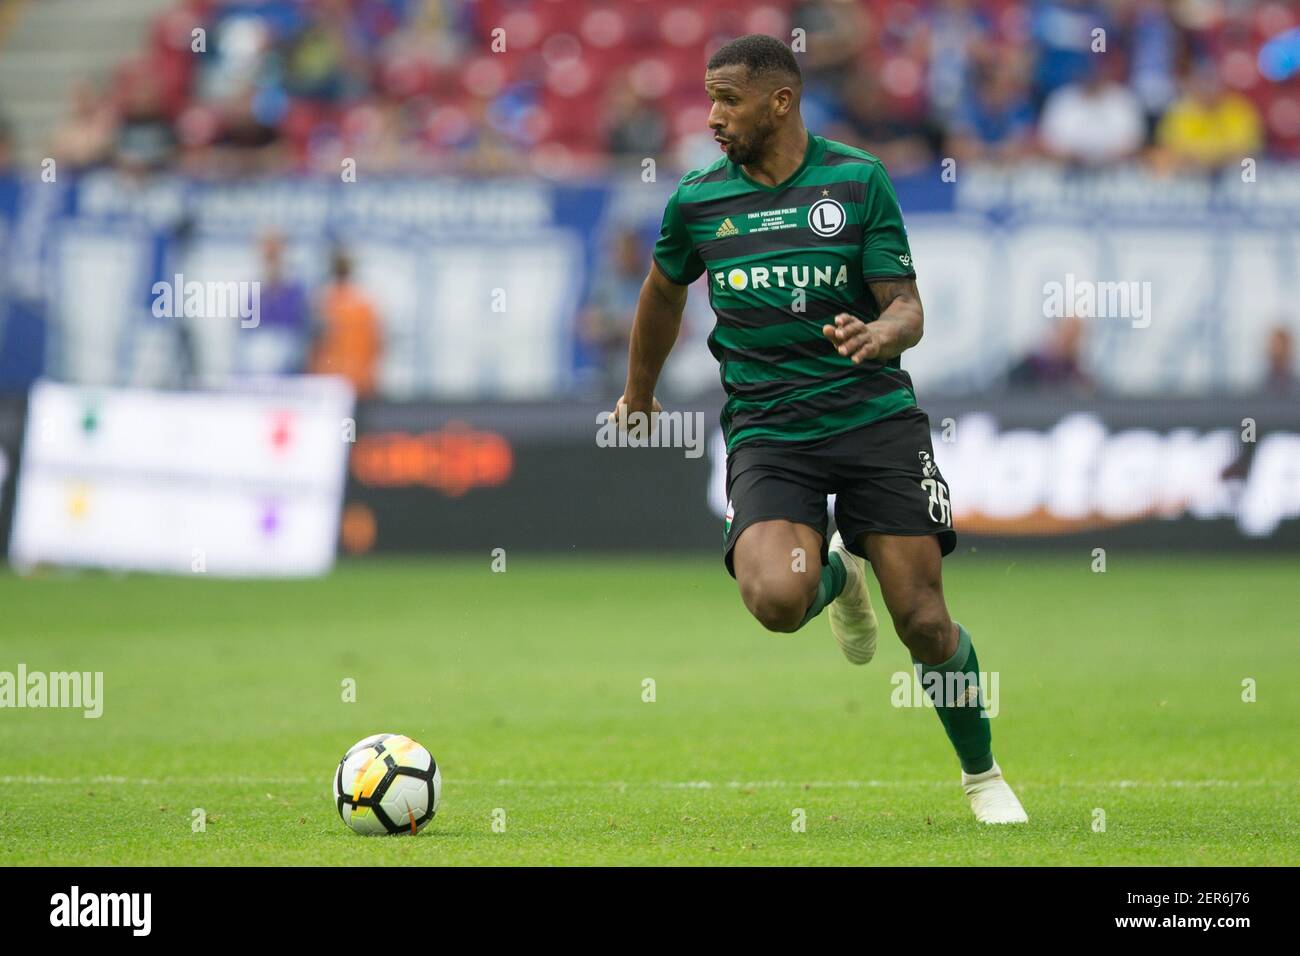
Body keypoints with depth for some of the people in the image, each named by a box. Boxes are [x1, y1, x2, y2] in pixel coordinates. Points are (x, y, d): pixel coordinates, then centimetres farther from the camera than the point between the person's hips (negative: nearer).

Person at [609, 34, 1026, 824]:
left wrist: (880, 334, -26)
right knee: (776, 599, -26)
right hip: (767, 430, 1)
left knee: (924, 623, -7)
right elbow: (664, 290, 24)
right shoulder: (698, 198, 4)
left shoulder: (859, 179, -2)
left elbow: (908, 309, -3)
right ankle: (836, 574, 13)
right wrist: (640, 391, 36)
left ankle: (983, 775, 19)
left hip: (876, 415, -1)